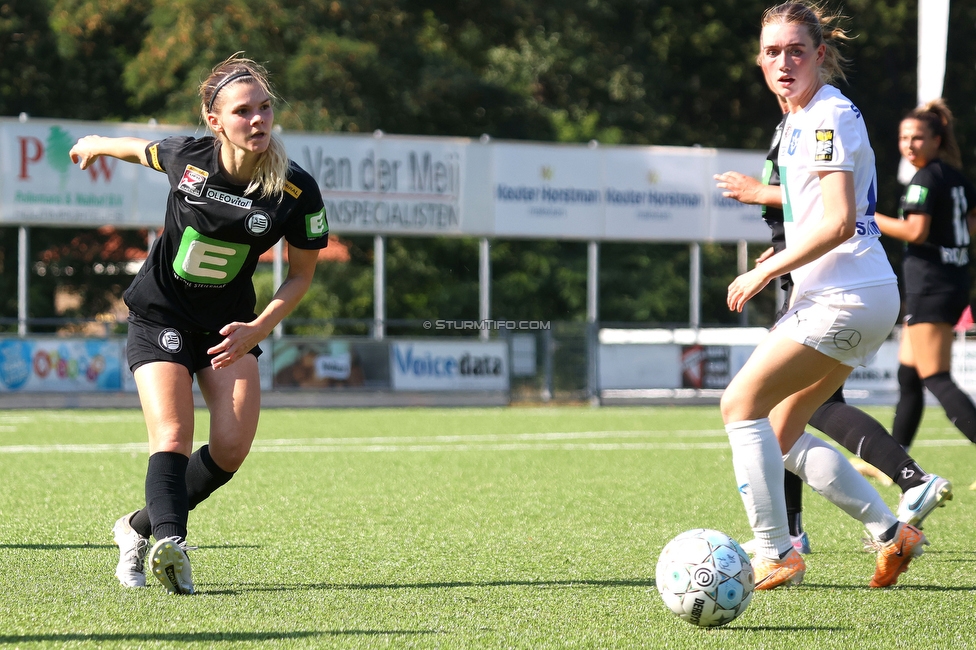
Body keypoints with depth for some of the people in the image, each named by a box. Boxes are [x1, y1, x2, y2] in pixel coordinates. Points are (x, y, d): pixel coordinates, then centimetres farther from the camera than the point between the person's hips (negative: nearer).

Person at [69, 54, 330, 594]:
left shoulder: (297, 191, -15)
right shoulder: (186, 158, -15)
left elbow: (301, 275, -3)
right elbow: (142, 150, 11)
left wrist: (257, 330, -17)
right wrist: (97, 145, 31)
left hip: (229, 324, 2)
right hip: (160, 315, -2)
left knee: (232, 447, -11)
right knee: (172, 437, -21)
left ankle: (139, 528, 8)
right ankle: (169, 541, -41)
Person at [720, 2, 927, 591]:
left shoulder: (829, 116, -14)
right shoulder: (803, 118, 17)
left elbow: (838, 222, -22)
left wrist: (766, 272, -16)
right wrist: (785, 257, 20)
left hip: (847, 297, -10)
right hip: (838, 297, 10)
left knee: (741, 403, -10)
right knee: (782, 438, 12)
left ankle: (776, 556, -9)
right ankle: (891, 532, 12)